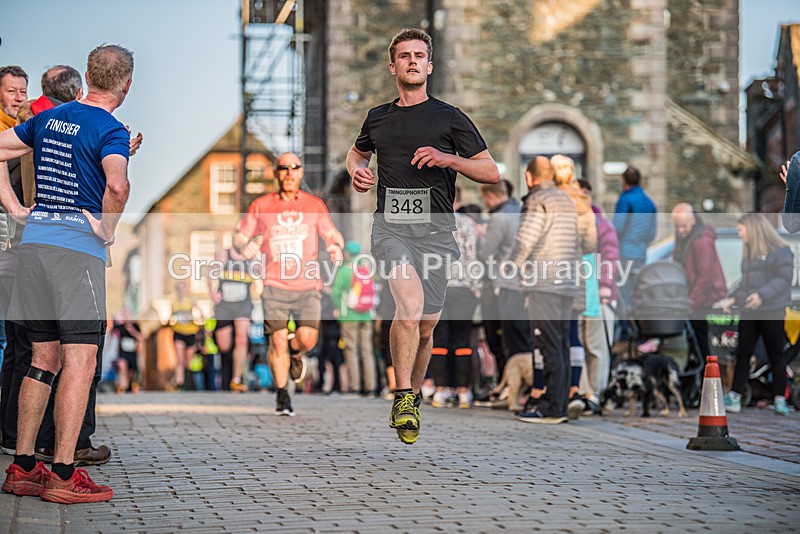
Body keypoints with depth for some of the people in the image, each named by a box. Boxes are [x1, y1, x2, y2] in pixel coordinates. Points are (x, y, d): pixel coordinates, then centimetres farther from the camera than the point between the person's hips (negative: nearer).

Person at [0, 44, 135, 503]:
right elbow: (116, 184, -27)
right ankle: (64, 475, -6)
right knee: (80, 361, -4)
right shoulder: (111, 130, -8)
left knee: (45, 358, 14)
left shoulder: (49, 118, 14)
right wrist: (107, 230, -11)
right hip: (79, 247, -7)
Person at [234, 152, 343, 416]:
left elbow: (332, 234, 16)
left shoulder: (314, 205, 8)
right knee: (278, 340, -8)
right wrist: (246, 248, -10)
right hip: (275, 285, -1)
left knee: (308, 338, -13)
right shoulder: (261, 206, 5)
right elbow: (239, 236, 13)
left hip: (307, 285, 1)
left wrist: (335, 247, -7)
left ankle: (295, 353, 26)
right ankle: (281, 395, 11)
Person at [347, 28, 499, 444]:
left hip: (436, 230, 0)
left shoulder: (449, 117, 7)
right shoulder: (378, 118, 15)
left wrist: (448, 159, -9)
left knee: (425, 326, 7)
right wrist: (356, 170, 13)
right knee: (410, 305, -25)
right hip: (390, 226, 0)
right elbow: (357, 151, 36)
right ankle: (404, 397, -16)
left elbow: (491, 172, 6)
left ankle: (410, 397, 30)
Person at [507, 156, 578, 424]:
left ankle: (550, 408, -11)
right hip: (566, 283, 9)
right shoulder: (567, 201, 19)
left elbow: (524, 241, -12)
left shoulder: (538, 201, -8)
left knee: (549, 348, -10)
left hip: (544, 284, -9)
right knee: (561, 347, 9)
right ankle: (559, 404, 11)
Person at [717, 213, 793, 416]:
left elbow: (783, 279, -16)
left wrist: (762, 295, -28)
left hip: (772, 313, -6)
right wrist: (732, 298, 9)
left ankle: (780, 399, 9)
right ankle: (734, 397, 0)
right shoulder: (748, 252, 16)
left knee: (776, 355, 1)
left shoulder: (780, 251, -7)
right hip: (748, 313, 6)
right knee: (742, 353, 1)